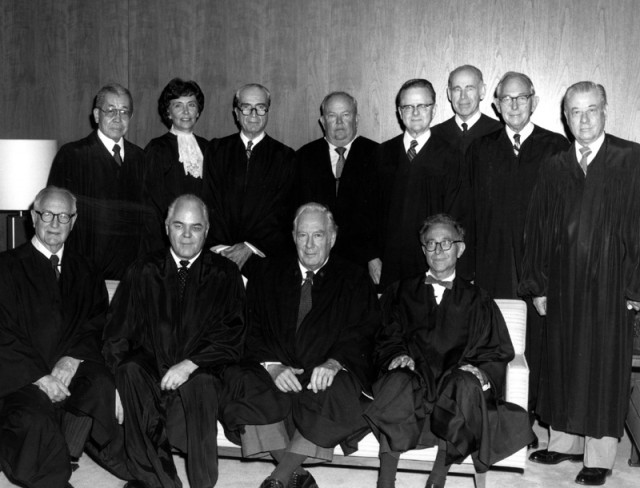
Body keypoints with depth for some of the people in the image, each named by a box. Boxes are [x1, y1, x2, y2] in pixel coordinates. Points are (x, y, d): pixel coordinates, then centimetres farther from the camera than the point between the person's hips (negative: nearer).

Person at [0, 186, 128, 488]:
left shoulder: (85, 272, 18)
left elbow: (97, 324, 10)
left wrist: (72, 359, -11)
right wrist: (39, 376, -13)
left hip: (73, 371, 2)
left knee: (103, 387, -30)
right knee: (34, 421, -32)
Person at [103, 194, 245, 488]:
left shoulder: (225, 275, 10)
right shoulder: (143, 271, 15)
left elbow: (231, 335, 0)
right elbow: (117, 329, 9)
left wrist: (189, 364, -15)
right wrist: (121, 374, -9)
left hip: (199, 370, -2)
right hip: (148, 366, 2)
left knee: (200, 384, -35)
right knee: (130, 371, -32)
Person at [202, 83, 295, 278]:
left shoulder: (284, 156, 5)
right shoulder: (216, 150, 10)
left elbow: (281, 211, -3)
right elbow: (210, 203, 2)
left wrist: (250, 247, -13)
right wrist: (221, 247, -10)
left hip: (265, 256, -1)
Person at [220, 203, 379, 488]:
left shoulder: (354, 280, 12)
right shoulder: (269, 273, 16)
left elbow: (361, 335, 1)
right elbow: (252, 328, 7)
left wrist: (333, 363, -20)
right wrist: (272, 365, -12)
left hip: (328, 374, -1)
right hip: (273, 371, 2)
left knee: (338, 394, -34)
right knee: (245, 385, -29)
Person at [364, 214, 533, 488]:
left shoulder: (476, 299, 19)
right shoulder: (401, 293, 20)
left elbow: (498, 352, 13)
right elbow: (386, 340, 13)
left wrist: (478, 370, -8)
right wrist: (397, 356, -9)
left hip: (456, 377, 0)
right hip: (414, 376, 0)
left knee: (466, 385, -36)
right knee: (397, 381, -36)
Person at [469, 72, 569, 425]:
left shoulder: (557, 147, 5)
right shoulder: (481, 149, 12)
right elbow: (470, 208, 8)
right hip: (492, 265, 2)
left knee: (537, 339, 1)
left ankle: (533, 415, 14)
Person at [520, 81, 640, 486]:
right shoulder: (554, 167, 8)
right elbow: (538, 229, 9)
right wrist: (538, 285, 6)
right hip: (563, 284, 4)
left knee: (604, 368, 3)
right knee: (563, 365, 11)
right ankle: (565, 442, 26)